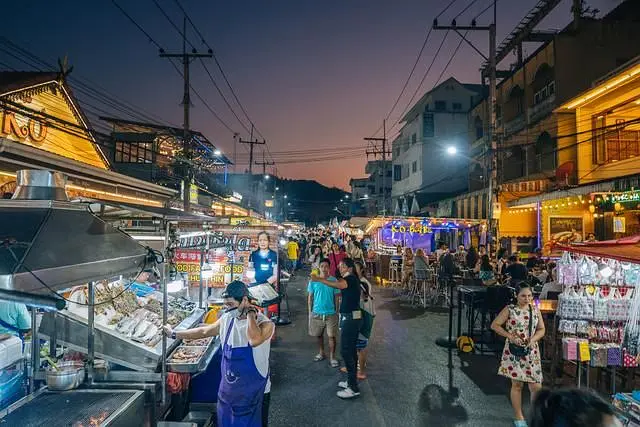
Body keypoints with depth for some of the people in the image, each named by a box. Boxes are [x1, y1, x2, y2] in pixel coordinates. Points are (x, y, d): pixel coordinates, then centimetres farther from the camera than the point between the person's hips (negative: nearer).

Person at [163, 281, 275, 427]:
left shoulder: (265, 323, -20)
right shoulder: (227, 319, -1)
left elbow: (255, 340, -43)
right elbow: (204, 331, 15)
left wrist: (250, 313, -30)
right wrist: (174, 334, 20)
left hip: (254, 393, -5)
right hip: (228, 390, 6)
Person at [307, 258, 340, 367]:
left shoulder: (333, 280, -5)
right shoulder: (313, 281, -3)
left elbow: (336, 297, 2)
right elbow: (310, 297, 3)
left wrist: (336, 311, 1)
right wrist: (310, 312, 2)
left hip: (331, 313, -1)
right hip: (317, 313, 1)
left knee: (332, 336, -1)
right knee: (319, 335, 15)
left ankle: (332, 357, 13)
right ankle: (321, 353, 35)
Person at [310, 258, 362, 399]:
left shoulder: (351, 278, -15)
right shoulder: (351, 279, 17)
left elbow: (338, 285, -36)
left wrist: (319, 279, -40)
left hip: (350, 318, -10)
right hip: (351, 317, 11)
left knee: (345, 351, -9)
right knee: (351, 350, 15)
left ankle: (353, 388, -5)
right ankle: (352, 381, 25)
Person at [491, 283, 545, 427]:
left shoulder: (535, 310, 4)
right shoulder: (509, 309, -7)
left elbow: (541, 329, 10)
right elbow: (495, 325, -5)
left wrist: (533, 339, -9)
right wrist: (510, 336, -15)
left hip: (531, 351, 3)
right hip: (514, 351, -3)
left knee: (536, 387, 2)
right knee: (517, 384, 6)